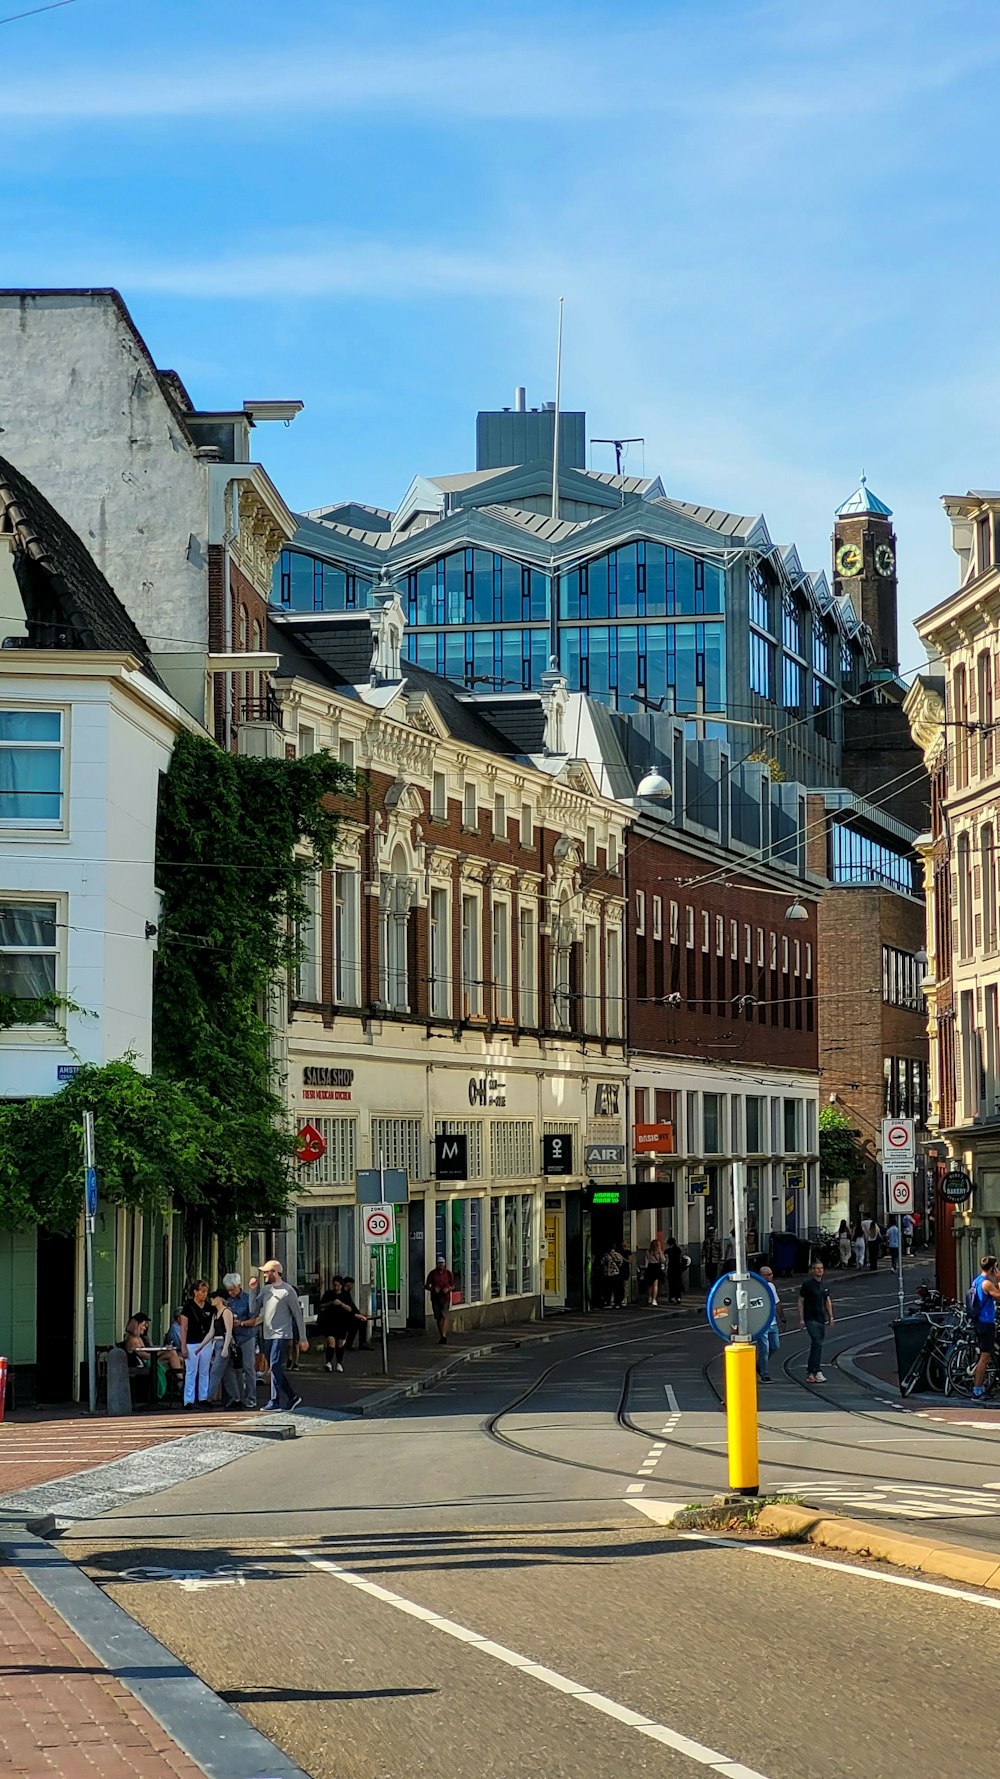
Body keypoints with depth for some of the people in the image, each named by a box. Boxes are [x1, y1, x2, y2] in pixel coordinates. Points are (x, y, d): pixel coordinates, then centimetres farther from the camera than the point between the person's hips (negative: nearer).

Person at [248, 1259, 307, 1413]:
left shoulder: (288, 1291, -8)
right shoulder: (265, 1289, 12)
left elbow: (298, 1315, -5)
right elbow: (254, 1311, 9)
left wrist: (303, 1338, -6)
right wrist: (253, 1291, 0)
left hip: (281, 1336, -8)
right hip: (268, 1336, 8)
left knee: (275, 1367, -14)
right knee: (276, 1369, 10)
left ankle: (275, 1402, -13)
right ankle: (293, 1397, 22)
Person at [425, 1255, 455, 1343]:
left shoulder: (449, 1273, 3)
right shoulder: (432, 1274, 2)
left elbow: (453, 1286, 10)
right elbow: (426, 1286, 6)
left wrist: (448, 1289, -12)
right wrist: (433, 1289, -13)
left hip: (445, 1298, -2)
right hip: (435, 1299, 2)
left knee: (444, 1316, -16)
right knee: (438, 1318, 8)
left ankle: (444, 1336, -24)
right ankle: (441, 1336, 20)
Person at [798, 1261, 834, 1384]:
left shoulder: (824, 1285, 11)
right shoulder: (807, 1284, -7)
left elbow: (828, 1301, 19)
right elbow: (801, 1301, -5)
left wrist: (831, 1317, 13)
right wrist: (801, 1319, -9)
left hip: (821, 1319, 7)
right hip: (811, 1319, -6)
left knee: (816, 1345, 10)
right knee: (817, 1343, -16)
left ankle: (810, 1372, 17)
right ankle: (816, 1372, -16)